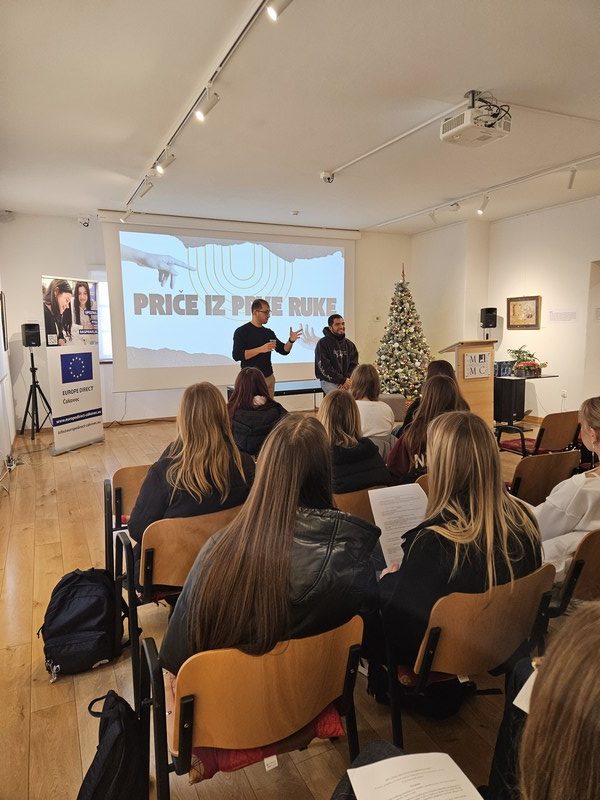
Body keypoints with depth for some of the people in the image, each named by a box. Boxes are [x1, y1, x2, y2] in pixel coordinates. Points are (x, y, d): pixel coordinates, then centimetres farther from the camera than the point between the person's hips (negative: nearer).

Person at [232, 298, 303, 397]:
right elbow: (236, 355, -17)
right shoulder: (241, 331, -6)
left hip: (269, 378, 6)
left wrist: (291, 341, -9)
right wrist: (260, 349, -23)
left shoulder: (269, 333, 12)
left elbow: (284, 351, 12)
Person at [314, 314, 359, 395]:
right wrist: (342, 380, -15)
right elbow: (324, 367, -10)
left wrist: (347, 379, -10)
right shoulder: (323, 343, -3)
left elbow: (354, 364, 10)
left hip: (347, 381, 5)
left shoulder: (349, 344, 15)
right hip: (329, 382, -5)